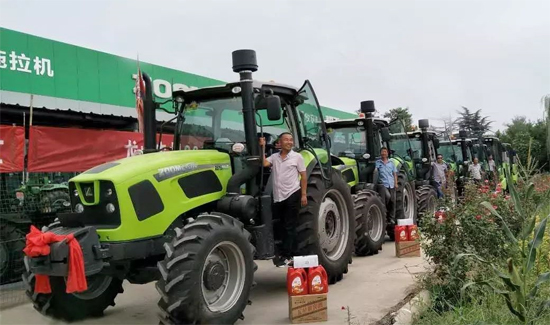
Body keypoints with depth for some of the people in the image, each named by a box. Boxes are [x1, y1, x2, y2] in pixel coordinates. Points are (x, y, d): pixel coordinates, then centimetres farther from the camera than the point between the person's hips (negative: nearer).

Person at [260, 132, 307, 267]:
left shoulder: (297, 157, 0)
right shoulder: (274, 157, 9)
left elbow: (303, 176, 0)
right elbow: (264, 163, -10)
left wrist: (304, 194, -6)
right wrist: (262, 148, -12)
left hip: (292, 195, -4)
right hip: (278, 197, 4)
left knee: (289, 227, -2)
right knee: (287, 227, 13)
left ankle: (286, 256, 0)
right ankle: (294, 254, 24)